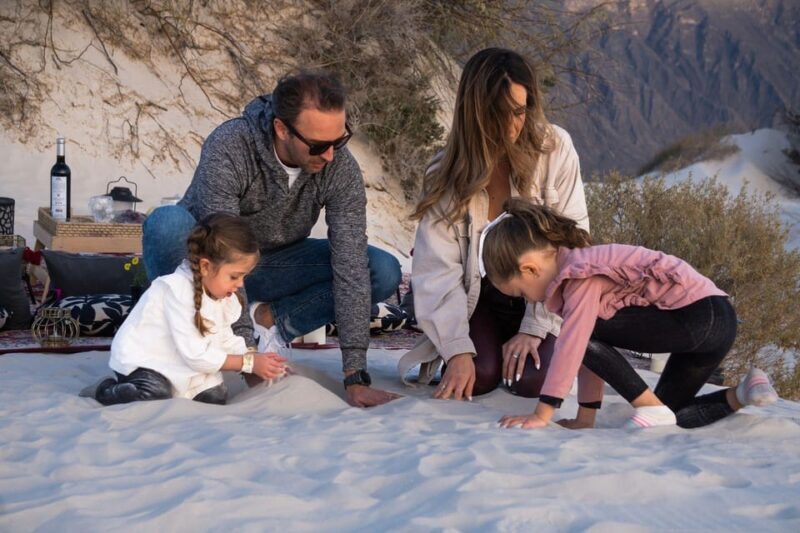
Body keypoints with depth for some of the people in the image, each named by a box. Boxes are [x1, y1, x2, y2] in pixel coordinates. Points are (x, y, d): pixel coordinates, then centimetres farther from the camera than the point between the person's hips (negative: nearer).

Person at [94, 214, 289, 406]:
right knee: (156, 396, -34)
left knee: (216, 395, -12)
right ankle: (108, 390, -5)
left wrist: (254, 358, -10)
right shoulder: (178, 291, -27)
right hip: (141, 360, -8)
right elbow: (194, 354, -27)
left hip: (178, 365, 8)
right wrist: (248, 363, -24)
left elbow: (226, 339, 8)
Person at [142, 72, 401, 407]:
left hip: (274, 265, 3)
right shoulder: (227, 149, -32)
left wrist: (355, 376, -28)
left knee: (384, 273, -18)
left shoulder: (341, 168, -22)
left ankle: (268, 319, -4)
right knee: (168, 224, -36)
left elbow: (350, 266, -24)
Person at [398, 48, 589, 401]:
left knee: (532, 379, -22)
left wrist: (534, 328, -18)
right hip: (478, 297, 0)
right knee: (479, 376, -23)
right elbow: (438, 269, -17)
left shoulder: (555, 149, -15)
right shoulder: (447, 173, -13)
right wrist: (458, 351, -27)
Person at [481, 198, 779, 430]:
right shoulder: (577, 271, 15)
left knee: (586, 330, -13)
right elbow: (588, 351, 16)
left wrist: (542, 414, -19)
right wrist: (586, 417, 14)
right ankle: (739, 397, 10)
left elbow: (571, 346, -21)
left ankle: (653, 408, -11)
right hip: (709, 324, 11)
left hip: (702, 316, -11)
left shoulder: (582, 274, -15)